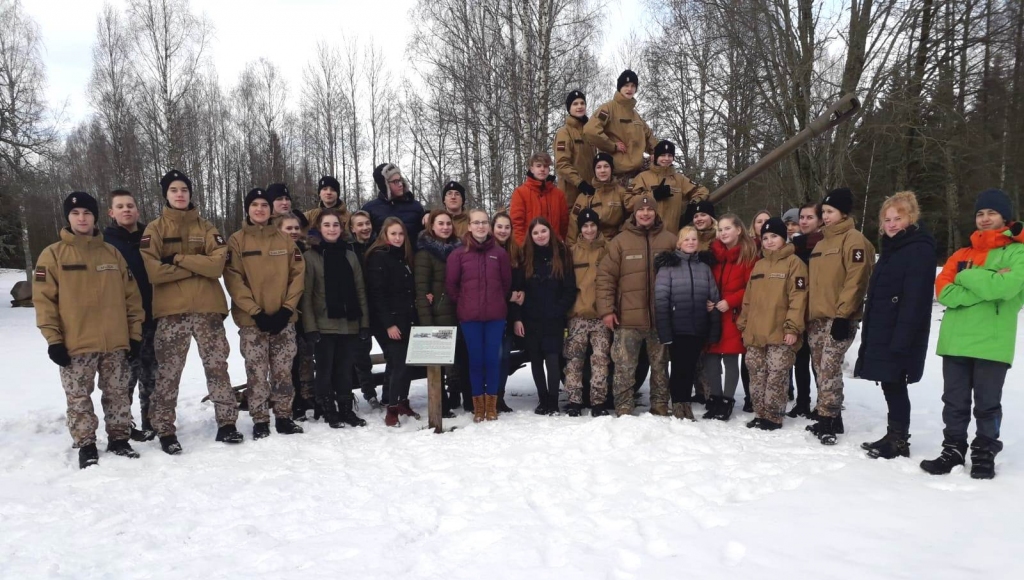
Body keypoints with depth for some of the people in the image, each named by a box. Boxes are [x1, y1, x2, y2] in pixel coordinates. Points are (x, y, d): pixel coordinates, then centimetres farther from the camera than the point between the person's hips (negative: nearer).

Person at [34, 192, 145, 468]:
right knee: (78, 397, 6)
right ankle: (85, 445, 18)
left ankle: (119, 439, 22)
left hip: (115, 343, 2)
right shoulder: (53, 254, 0)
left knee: (118, 393, 9)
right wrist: (53, 339, -8)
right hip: (75, 344, -2)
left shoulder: (112, 252, 9)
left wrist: (135, 333, 5)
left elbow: (131, 295, 9)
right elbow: (43, 299, -3)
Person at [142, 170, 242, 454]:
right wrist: (196, 266, -8)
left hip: (208, 308, 2)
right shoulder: (155, 228, 5)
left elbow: (217, 265, -5)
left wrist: (178, 259, -10)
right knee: (167, 372, 1)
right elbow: (152, 271, -10)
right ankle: (165, 430, 11)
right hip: (171, 311, -2)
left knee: (217, 366, 6)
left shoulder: (206, 227, 11)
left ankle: (227, 423, 14)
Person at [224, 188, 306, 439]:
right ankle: (260, 421, 12)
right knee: (257, 374, 1)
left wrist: (287, 308, -7)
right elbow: (233, 280, -6)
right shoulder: (236, 241, 1)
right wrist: (256, 312, -14)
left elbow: (298, 275, 5)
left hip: (284, 318, 2)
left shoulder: (285, 240, 9)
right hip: (252, 320, -2)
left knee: (283, 372, 7)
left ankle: (284, 417, 17)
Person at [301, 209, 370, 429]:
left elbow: (360, 291, 9)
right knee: (326, 370, 5)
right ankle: (330, 412, 17)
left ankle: (346, 410, 21)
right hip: (324, 325, -3)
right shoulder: (311, 256, -1)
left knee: (345, 370, 9)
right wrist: (310, 327, -12)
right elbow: (306, 295, -5)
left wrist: (364, 323, 3)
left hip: (350, 324, 3)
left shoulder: (350, 255, 10)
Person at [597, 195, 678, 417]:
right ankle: (623, 410, 11)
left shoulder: (670, 240, 5)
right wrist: (606, 310, -9)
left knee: (660, 366, 13)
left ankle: (660, 406, 26)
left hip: (661, 317, 2)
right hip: (628, 317, -2)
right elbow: (605, 277, -3)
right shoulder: (620, 241, 0)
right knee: (624, 367, 1)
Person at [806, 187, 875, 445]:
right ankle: (830, 419, 19)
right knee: (820, 369, 10)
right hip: (817, 318, 9)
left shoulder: (854, 240, -6)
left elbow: (856, 280, -15)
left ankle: (828, 421, -6)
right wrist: (808, 313, 18)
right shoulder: (821, 243, 20)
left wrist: (843, 314, -20)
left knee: (829, 369, -13)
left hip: (839, 318, -9)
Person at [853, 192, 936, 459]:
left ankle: (899, 441, 9)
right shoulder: (891, 248, 17)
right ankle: (893, 436, 24)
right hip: (882, 332, 9)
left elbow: (915, 299, -20)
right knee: (890, 385, 14)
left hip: (900, 335, -9)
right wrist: (870, 332, 17)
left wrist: (901, 339, -25)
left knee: (894, 385, -2)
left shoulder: (919, 249, -12)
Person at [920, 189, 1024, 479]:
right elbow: (943, 292, 0)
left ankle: (985, 454, 20)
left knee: (987, 404, 6)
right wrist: (986, 285, -12)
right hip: (956, 341, 4)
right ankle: (952, 451, 21)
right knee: (954, 402, 10)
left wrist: (967, 277, -6)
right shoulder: (962, 254, 14)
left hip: (992, 343, -4)